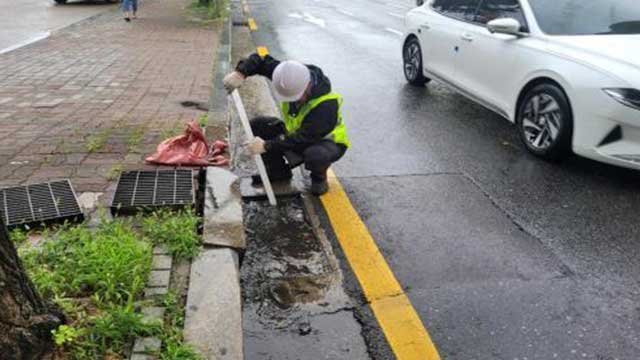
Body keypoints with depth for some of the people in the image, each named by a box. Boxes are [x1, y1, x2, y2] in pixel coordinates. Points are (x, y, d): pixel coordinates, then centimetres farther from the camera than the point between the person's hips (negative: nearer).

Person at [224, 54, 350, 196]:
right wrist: (240, 73, -26)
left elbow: (303, 138, -38)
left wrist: (267, 146, -37)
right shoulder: (291, 79, -19)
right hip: (295, 132, 6)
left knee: (315, 155, -43)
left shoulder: (327, 105, -36)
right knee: (257, 125, -10)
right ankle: (278, 170, 8)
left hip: (327, 140, -6)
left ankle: (319, 177, -4)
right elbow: (262, 60, -7)